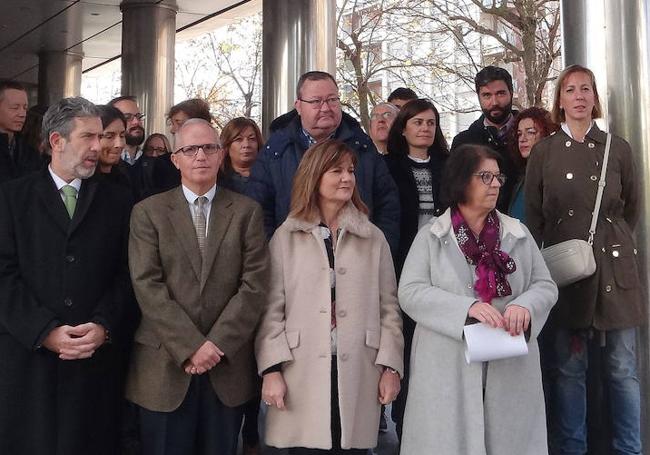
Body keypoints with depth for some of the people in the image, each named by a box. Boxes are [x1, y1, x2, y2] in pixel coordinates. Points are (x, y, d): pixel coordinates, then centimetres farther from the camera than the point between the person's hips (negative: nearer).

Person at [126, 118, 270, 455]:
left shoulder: (246, 212, 7)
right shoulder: (148, 212, 4)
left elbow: (255, 284, -2)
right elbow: (147, 286, -6)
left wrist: (218, 344, -11)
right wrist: (190, 346, -13)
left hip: (227, 367, 1)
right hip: (165, 367, -1)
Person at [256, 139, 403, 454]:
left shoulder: (374, 238, 10)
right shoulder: (285, 237, 5)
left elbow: (388, 307, 9)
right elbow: (272, 309, 2)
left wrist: (391, 367, 2)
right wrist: (271, 369, -6)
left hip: (358, 375, 2)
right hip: (302, 376, -1)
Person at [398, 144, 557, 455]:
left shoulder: (519, 234, 9)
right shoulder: (431, 236, 1)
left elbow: (545, 286, 9)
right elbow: (410, 292, -8)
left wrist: (525, 305, -15)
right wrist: (467, 307, -20)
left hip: (510, 368, 3)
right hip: (448, 370, -2)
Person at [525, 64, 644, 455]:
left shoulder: (618, 149, 6)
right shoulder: (544, 152, 5)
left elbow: (632, 208, 16)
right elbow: (533, 216, 6)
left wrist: (609, 241, 12)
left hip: (614, 267, 1)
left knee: (623, 369, 5)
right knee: (568, 368, 5)